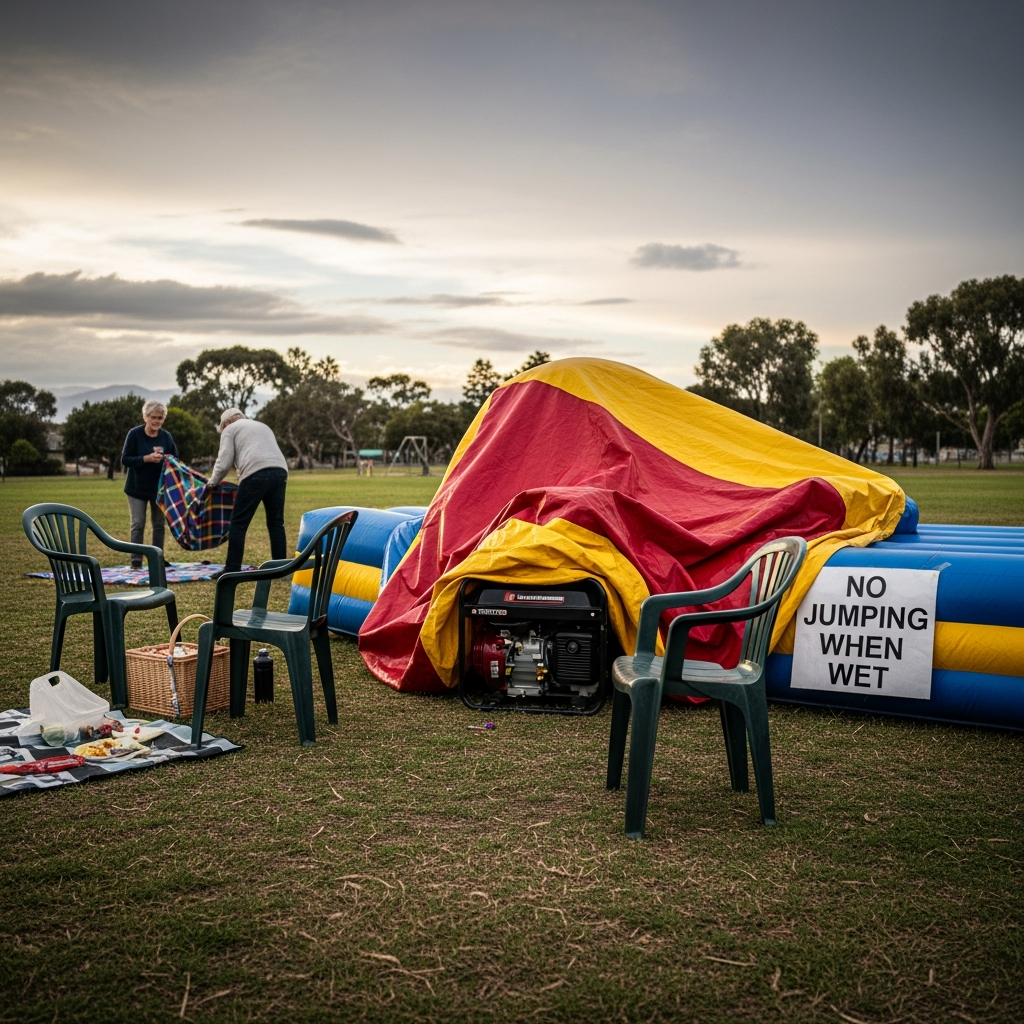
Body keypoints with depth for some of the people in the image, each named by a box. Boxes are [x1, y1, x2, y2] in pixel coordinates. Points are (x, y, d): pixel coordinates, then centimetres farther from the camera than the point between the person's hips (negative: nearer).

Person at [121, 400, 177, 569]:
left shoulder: (166, 436, -1)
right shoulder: (134, 434, -11)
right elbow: (125, 460, -13)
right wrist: (146, 458, -26)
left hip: (159, 487, 3)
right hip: (137, 487, -3)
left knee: (159, 524, 8)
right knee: (138, 524, -2)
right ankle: (136, 561, 2)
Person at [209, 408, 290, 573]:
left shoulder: (230, 429, 17)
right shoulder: (263, 426, 37)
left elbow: (224, 462, 6)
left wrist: (213, 482, 23)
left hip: (256, 473, -6)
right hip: (280, 471, 6)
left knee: (239, 523, 1)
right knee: (276, 523, 11)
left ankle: (232, 570, 0)